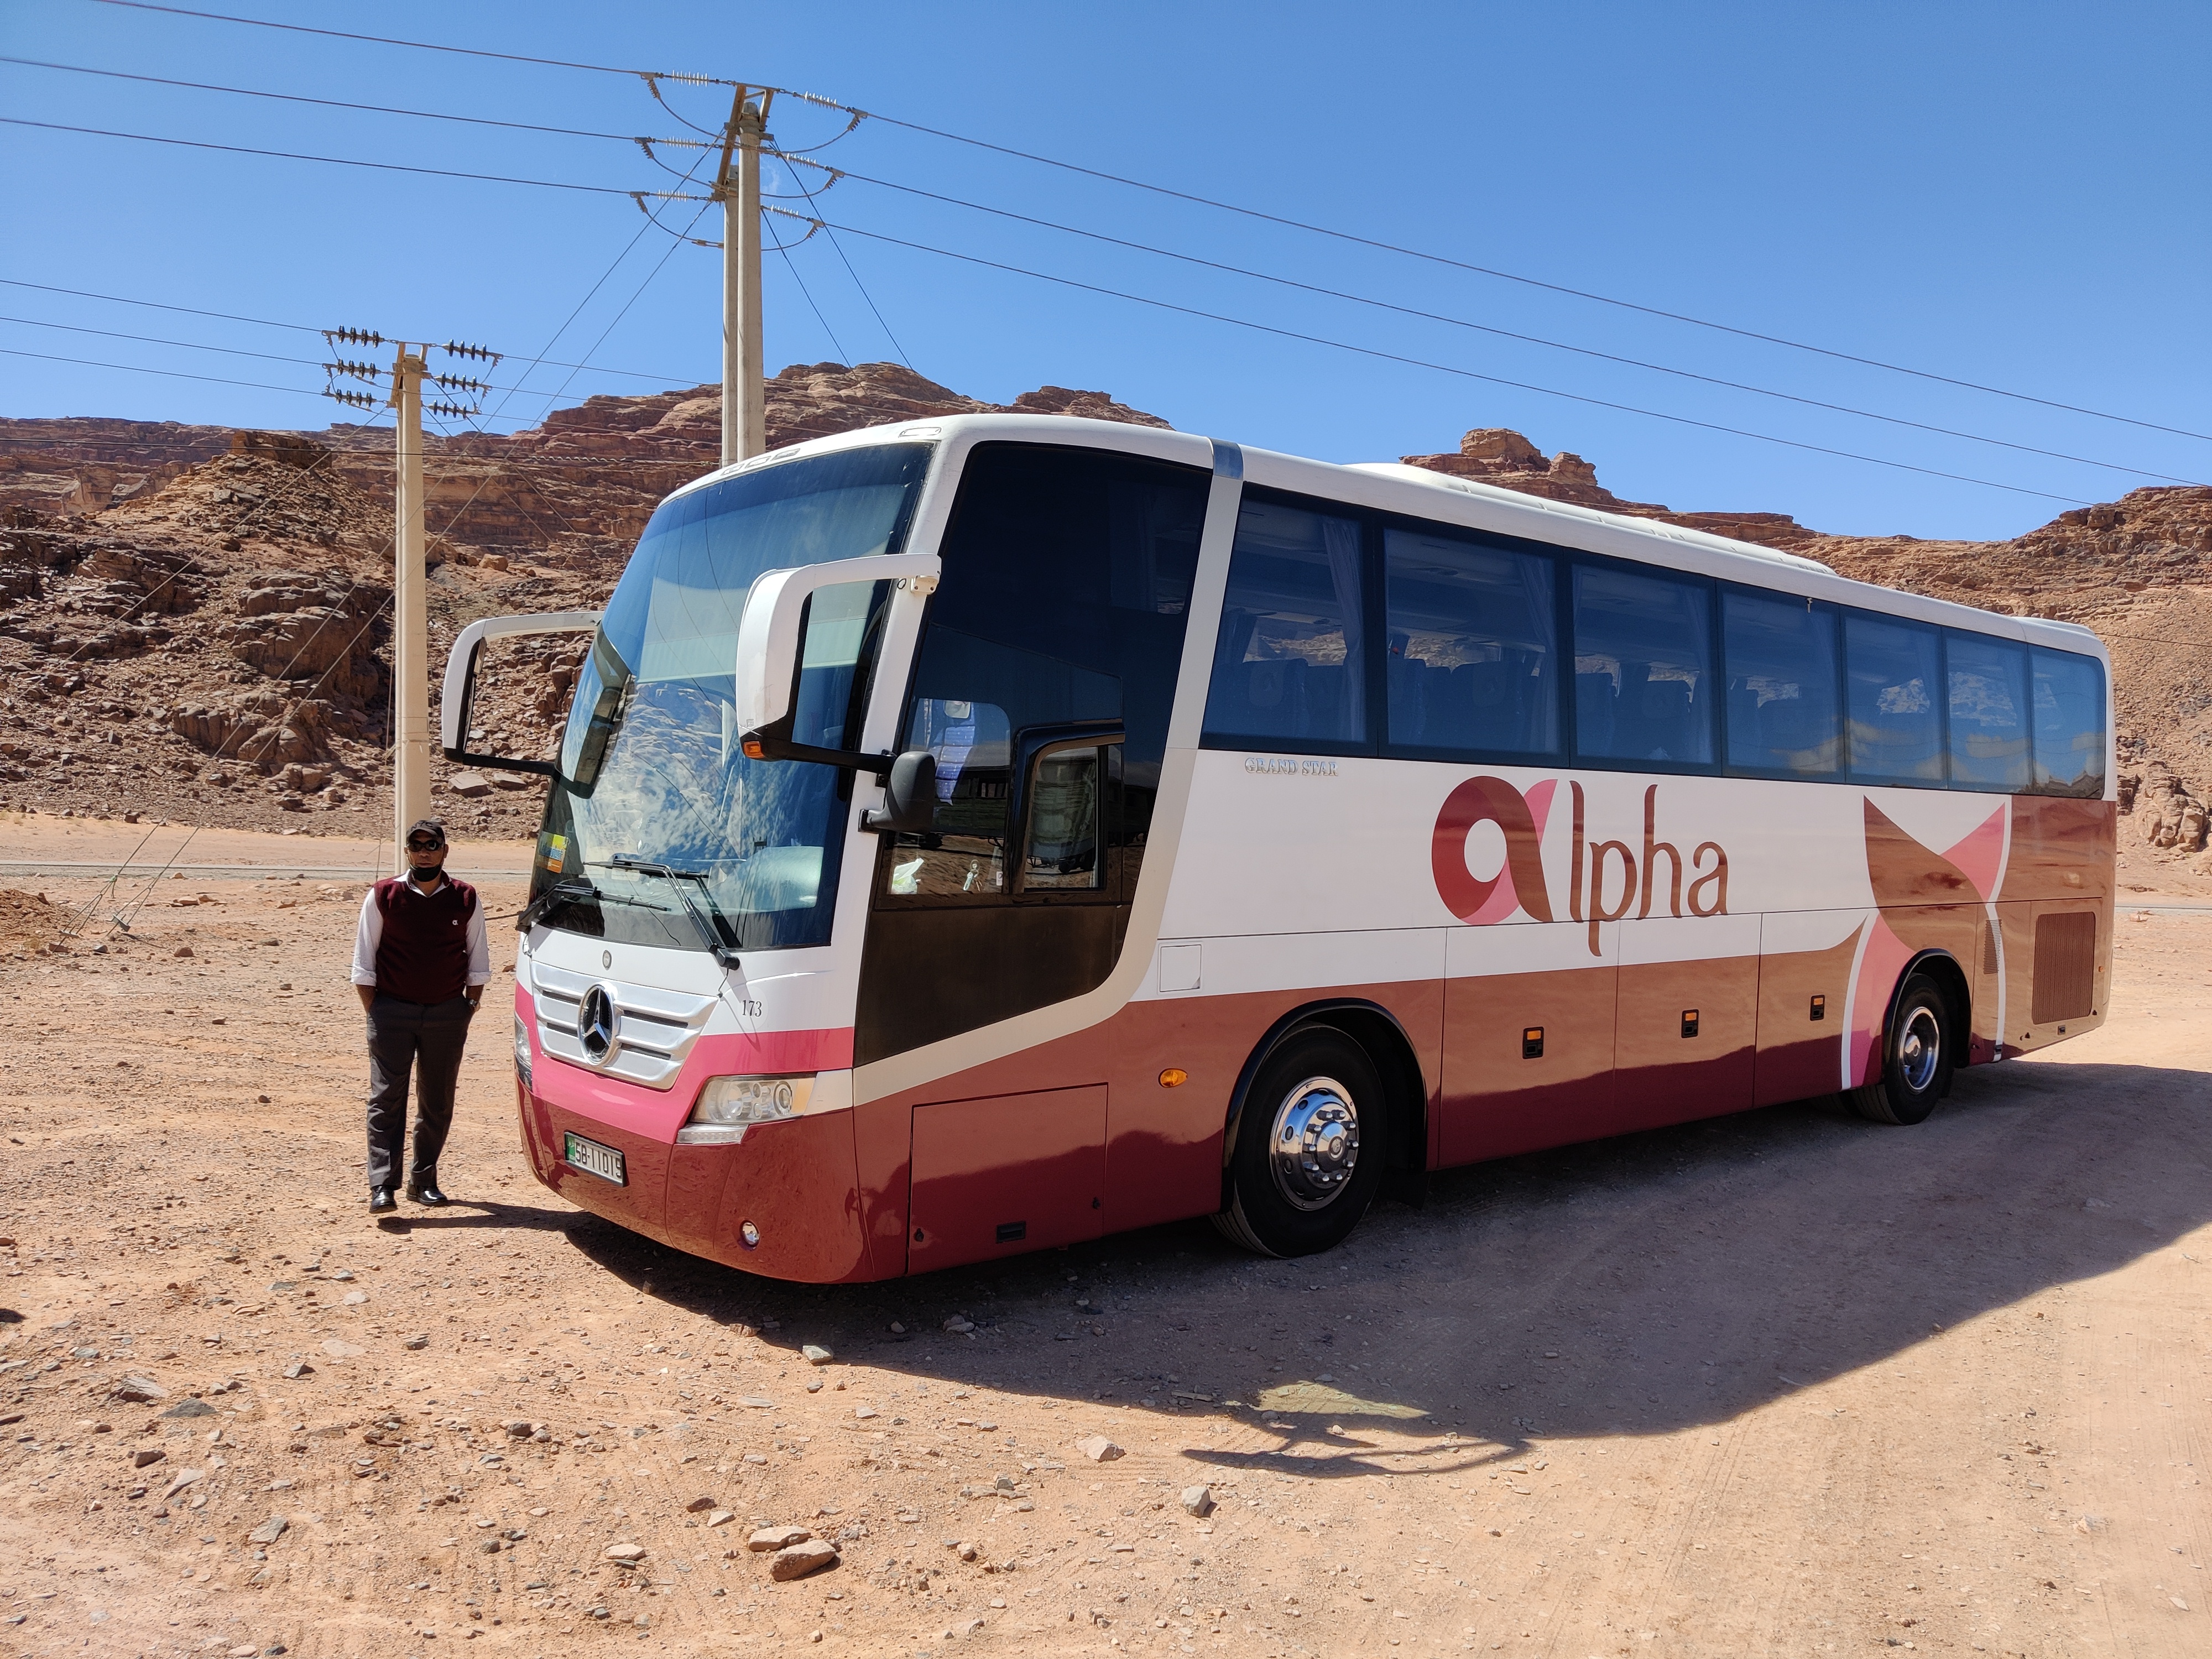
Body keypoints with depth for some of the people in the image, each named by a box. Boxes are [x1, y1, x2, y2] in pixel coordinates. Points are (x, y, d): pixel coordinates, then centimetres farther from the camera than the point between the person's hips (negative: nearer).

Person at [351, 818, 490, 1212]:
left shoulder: (466, 900, 3)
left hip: (447, 1014, 2)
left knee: (438, 1103, 7)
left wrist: (469, 1007, 4)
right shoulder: (383, 896, 0)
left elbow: (478, 961, 11)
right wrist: (375, 1013, -3)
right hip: (392, 1012, -2)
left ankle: (423, 1181, 18)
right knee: (386, 1099, -6)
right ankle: (382, 1187, -6)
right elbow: (364, 962, 2)